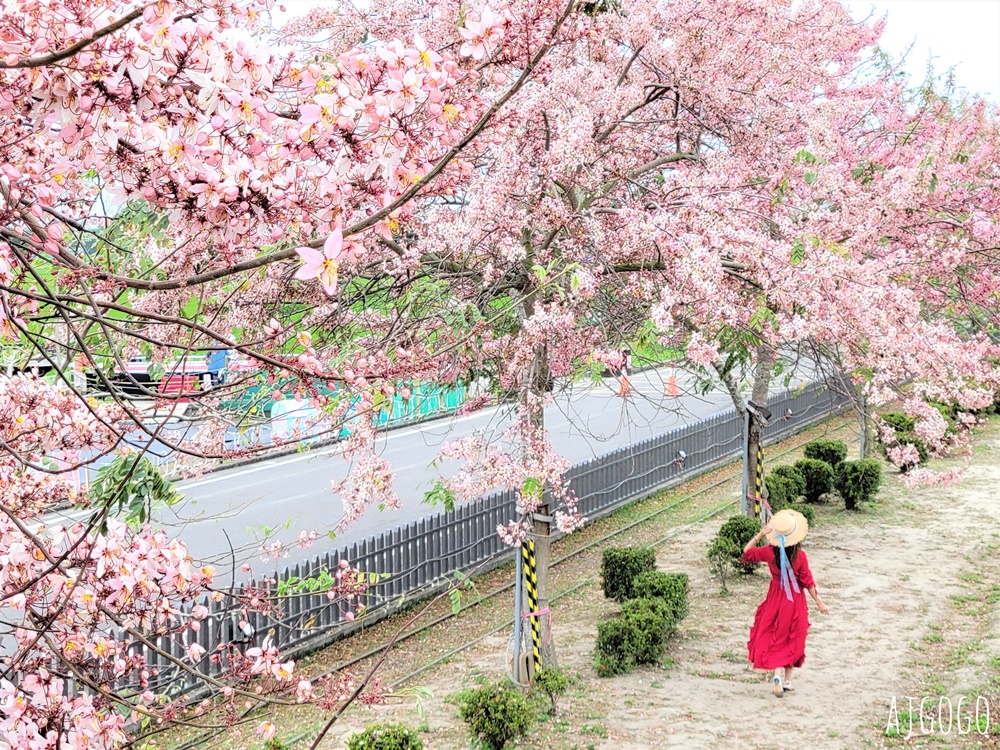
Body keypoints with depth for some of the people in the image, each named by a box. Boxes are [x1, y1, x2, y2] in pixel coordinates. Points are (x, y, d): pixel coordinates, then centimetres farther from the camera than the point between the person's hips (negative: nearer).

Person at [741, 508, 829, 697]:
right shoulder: (800, 556, -18)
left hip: (775, 600, 1)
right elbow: (808, 582, -11)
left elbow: (746, 553, 2)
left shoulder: (770, 552, -13)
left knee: (775, 638, 10)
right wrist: (819, 603, -1)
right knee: (792, 640, 13)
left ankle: (778, 672, -14)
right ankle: (787, 680, 20)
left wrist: (759, 535, -2)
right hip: (795, 602, -1)